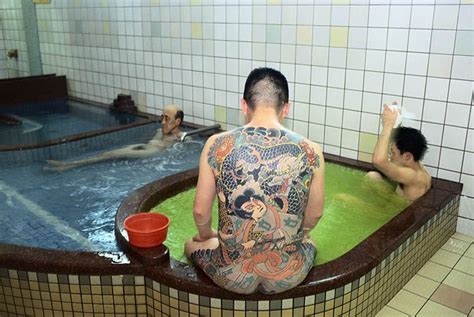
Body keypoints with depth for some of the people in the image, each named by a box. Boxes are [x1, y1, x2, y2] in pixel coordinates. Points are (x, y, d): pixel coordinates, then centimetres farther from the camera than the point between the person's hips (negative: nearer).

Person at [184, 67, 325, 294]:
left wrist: (206, 235, 20)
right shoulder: (310, 152, -11)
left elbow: (200, 211, -3)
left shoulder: (217, 145, -13)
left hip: (232, 276, -1)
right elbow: (314, 215, 3)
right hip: (289, 277, 2)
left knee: (192, 245, 34)